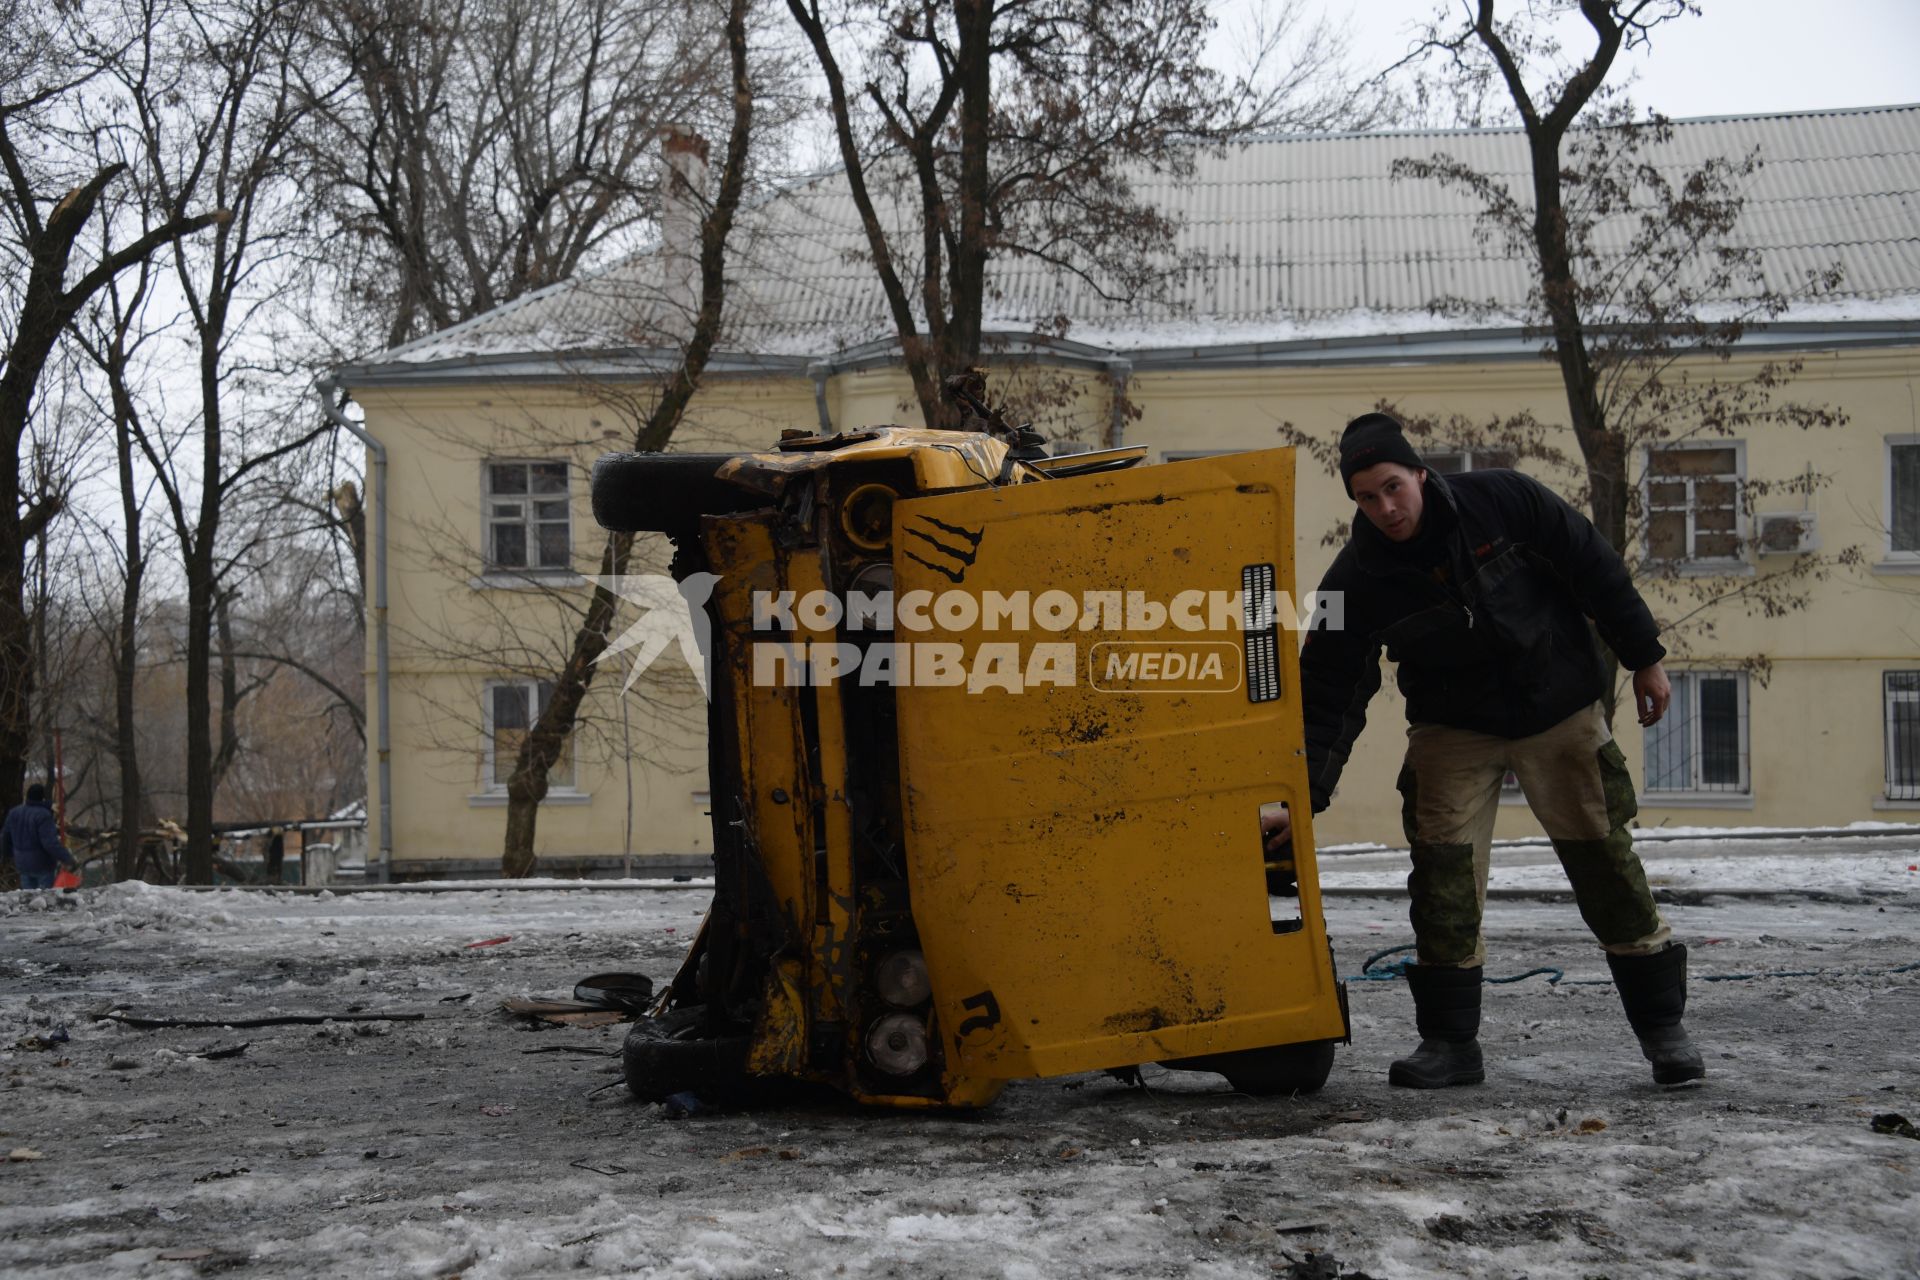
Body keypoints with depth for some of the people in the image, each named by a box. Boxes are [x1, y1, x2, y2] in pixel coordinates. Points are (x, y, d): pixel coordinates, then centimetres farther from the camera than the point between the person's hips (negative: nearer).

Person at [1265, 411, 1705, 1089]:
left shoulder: (1504, 500, -17)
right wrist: (1304, 799, -20)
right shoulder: (1357, 580, -15)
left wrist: (1644, 658, -2)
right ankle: (1450, 1040, 2)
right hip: (1453, 729, 1)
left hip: (1560, 711, -1)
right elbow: (1329, 696, -14)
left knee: (1606, 862, 2)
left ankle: (1662, 1025, 14)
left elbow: (1596, 569, -6)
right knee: (1442, 873, -9)